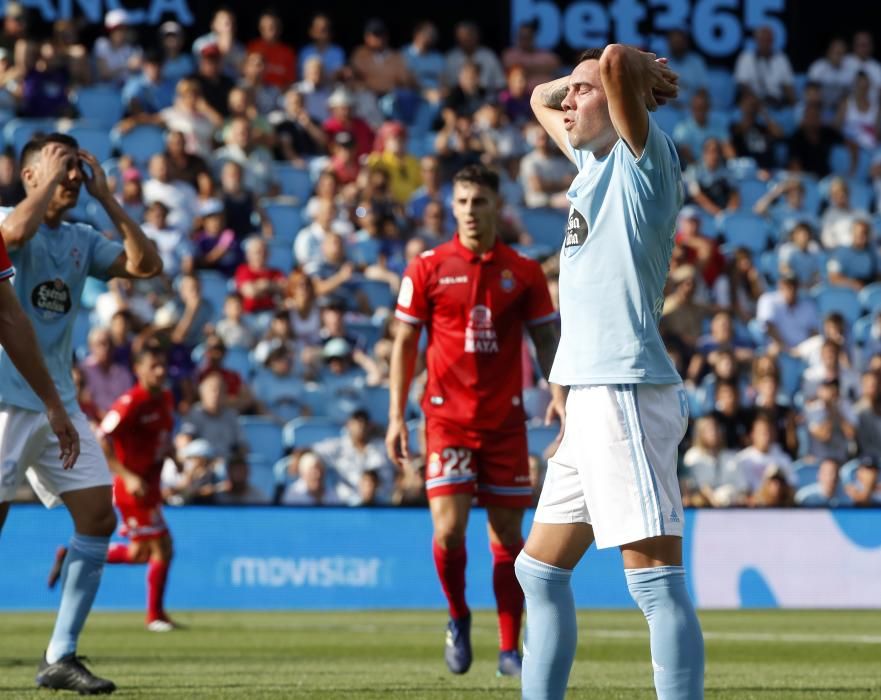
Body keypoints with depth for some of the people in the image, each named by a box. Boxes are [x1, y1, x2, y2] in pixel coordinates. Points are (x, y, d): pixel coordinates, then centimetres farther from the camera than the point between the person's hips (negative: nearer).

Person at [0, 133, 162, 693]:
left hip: (59, 403, 7)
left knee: (99, 516, -1)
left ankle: (61, 658, 5)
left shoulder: (82, 240, 13)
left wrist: (106, 198, 4)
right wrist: (49, 179, -15)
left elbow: (147, 265, 6)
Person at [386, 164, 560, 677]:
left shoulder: (524, 273, 4)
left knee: (508, 533, 3)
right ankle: (459, 617, 14)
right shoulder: (428, 268, 1)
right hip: (447, 417, -1)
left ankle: (510, 650, 9)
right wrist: (397, 416, -1)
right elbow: (404, 344, 5)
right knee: (449, 527, -13)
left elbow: (547, 340, 7)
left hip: (506, 420, 1)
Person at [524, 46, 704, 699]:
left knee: (656, 581, -15)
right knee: (539, 571, 16)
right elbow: (541, 100, 37)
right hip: (592, 400, 10)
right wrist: (579, 82, 20)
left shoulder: (645, 157, -7)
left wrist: (633, 70, -3)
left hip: (627, 393, -10)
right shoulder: (594, 162, 19)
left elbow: (617, 61, -24)